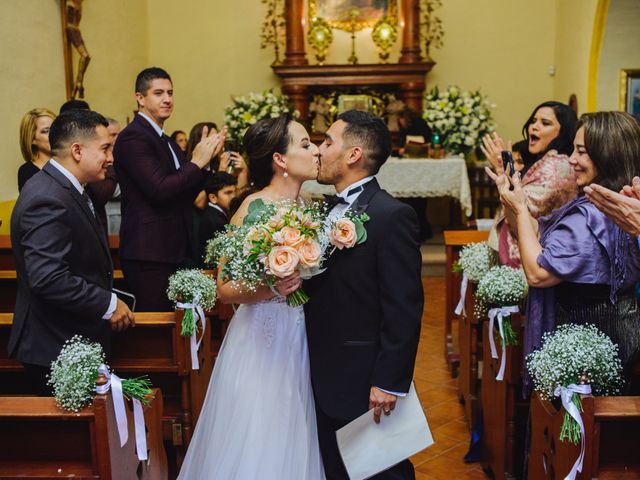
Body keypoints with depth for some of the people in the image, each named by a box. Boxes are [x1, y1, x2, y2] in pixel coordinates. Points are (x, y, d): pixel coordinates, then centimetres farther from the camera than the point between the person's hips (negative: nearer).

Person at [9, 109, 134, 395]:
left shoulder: (64, 189, 11)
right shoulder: (47, 200, -22)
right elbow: (48, 278, -30)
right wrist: (108, 305, -20)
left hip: (75, 343, 10)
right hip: (57, 350, -10)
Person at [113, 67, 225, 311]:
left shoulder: (168, 142, 17)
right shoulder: (132, 137, -12)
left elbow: (185, 195, 15)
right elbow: (159, 190, -22)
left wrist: (204, 159, 3)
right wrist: (197, 162, -13)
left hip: (174, 251, 9)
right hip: (148, 254, -9)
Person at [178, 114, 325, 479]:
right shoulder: (253, 208, -13)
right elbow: (225, 289, -12)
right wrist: (268, 289, -27)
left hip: (302, 342, 6)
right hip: (262, 342, -6)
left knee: (291, 444, 15)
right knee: (254, 445, 6)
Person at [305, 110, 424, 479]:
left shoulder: (392, 215, -17)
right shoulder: (331, 212, 10)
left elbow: (404, 308, -19)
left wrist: (389, 383, -19)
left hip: (366, 387, -8)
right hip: (326, 383, 8)